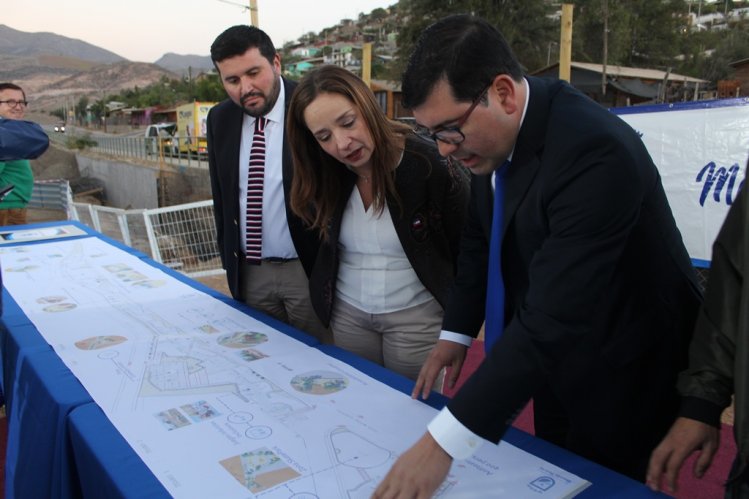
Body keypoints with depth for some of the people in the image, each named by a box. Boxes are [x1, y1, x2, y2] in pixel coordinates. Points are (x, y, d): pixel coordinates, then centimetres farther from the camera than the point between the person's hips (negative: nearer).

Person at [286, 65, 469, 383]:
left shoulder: (430, 164, -20)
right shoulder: (325, 176, -6)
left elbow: (467, 248, -11)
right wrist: (323, 296, 7)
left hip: (417, 315, -4)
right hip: (347, 314, 4)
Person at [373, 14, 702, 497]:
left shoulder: (593, 150, -33)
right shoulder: (490, 132, -8)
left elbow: (554, 317, -38)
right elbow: (481, 236, 6)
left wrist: (444, 442, -38)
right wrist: (457, 331, 2)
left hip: (620, 370, -7)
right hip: (556, 360, 7)